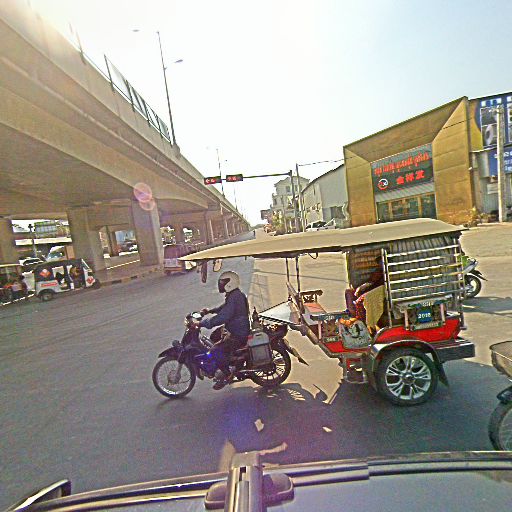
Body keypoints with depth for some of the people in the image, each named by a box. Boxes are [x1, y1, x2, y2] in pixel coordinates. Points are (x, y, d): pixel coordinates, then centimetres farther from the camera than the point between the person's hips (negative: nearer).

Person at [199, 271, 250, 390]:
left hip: (239, 335, -11)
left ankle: (226, 374, -3)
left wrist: (201, 323, -27)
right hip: (237, 330, 11)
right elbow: (225, 307, 27)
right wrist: (210, 310, 15)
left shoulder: (234, 297, -23)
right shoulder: (235, 294, 10)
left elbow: (222, 317, -31)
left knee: (215, 350, -22)